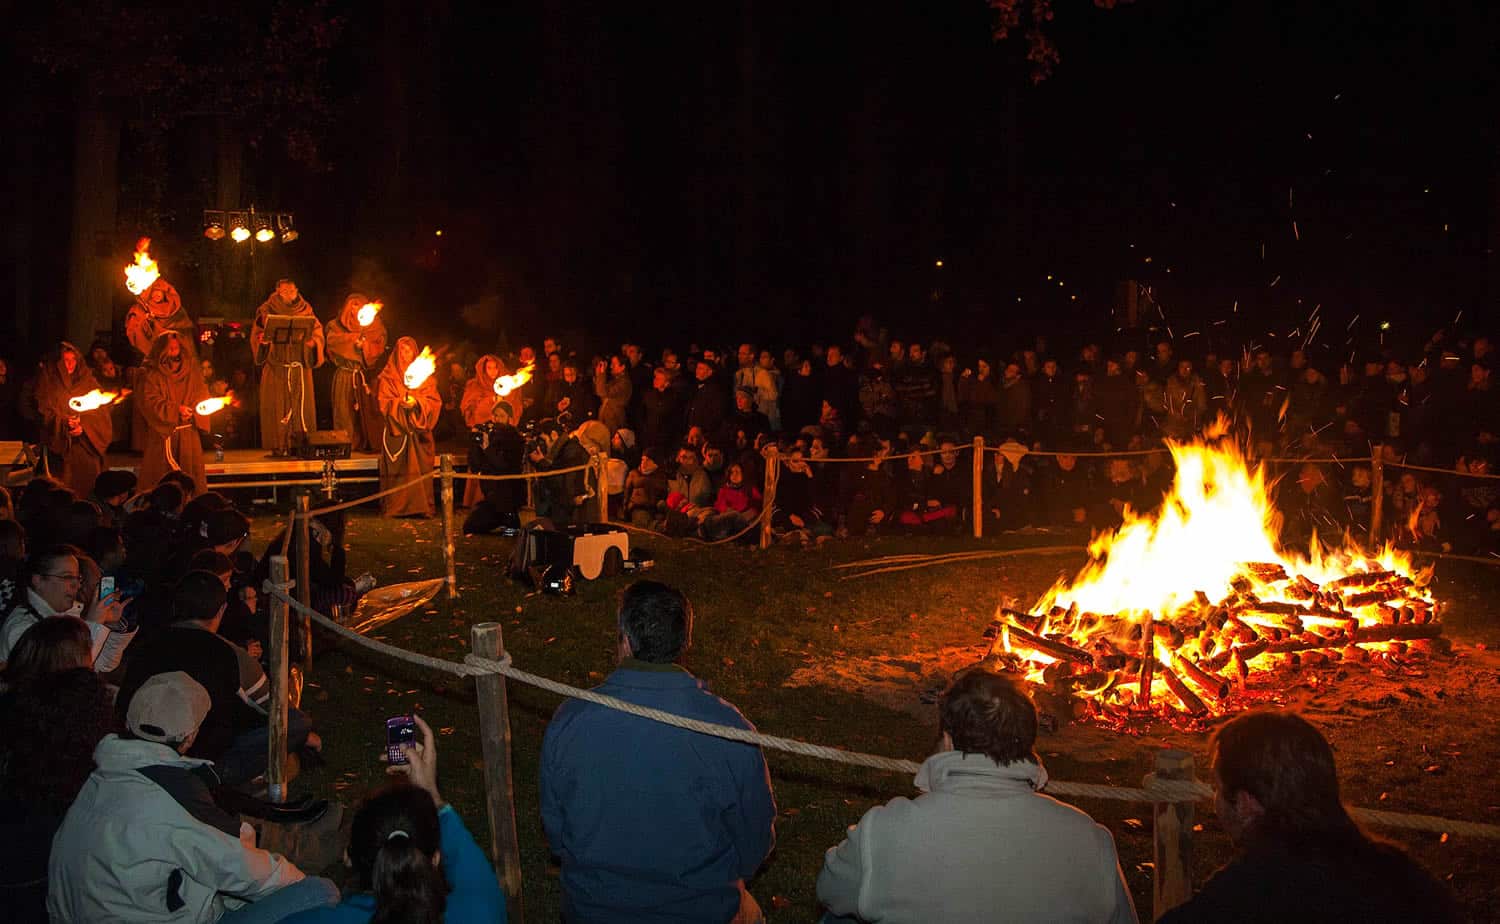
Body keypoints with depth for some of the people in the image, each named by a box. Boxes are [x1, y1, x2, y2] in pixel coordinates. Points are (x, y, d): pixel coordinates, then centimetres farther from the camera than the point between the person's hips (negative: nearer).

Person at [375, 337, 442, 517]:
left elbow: (434, 400, 5)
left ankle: (421, 506, -3)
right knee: (398, 469, -8)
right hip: (396, 429, -2)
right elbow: (384, 402, 1)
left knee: (420, 468, -4)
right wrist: (401, 403, -17)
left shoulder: (425, 375, 13)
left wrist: (416, 402, -13)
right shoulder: (388, 376, 8)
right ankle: (396, 507, -7)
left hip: (419, 430, 2)